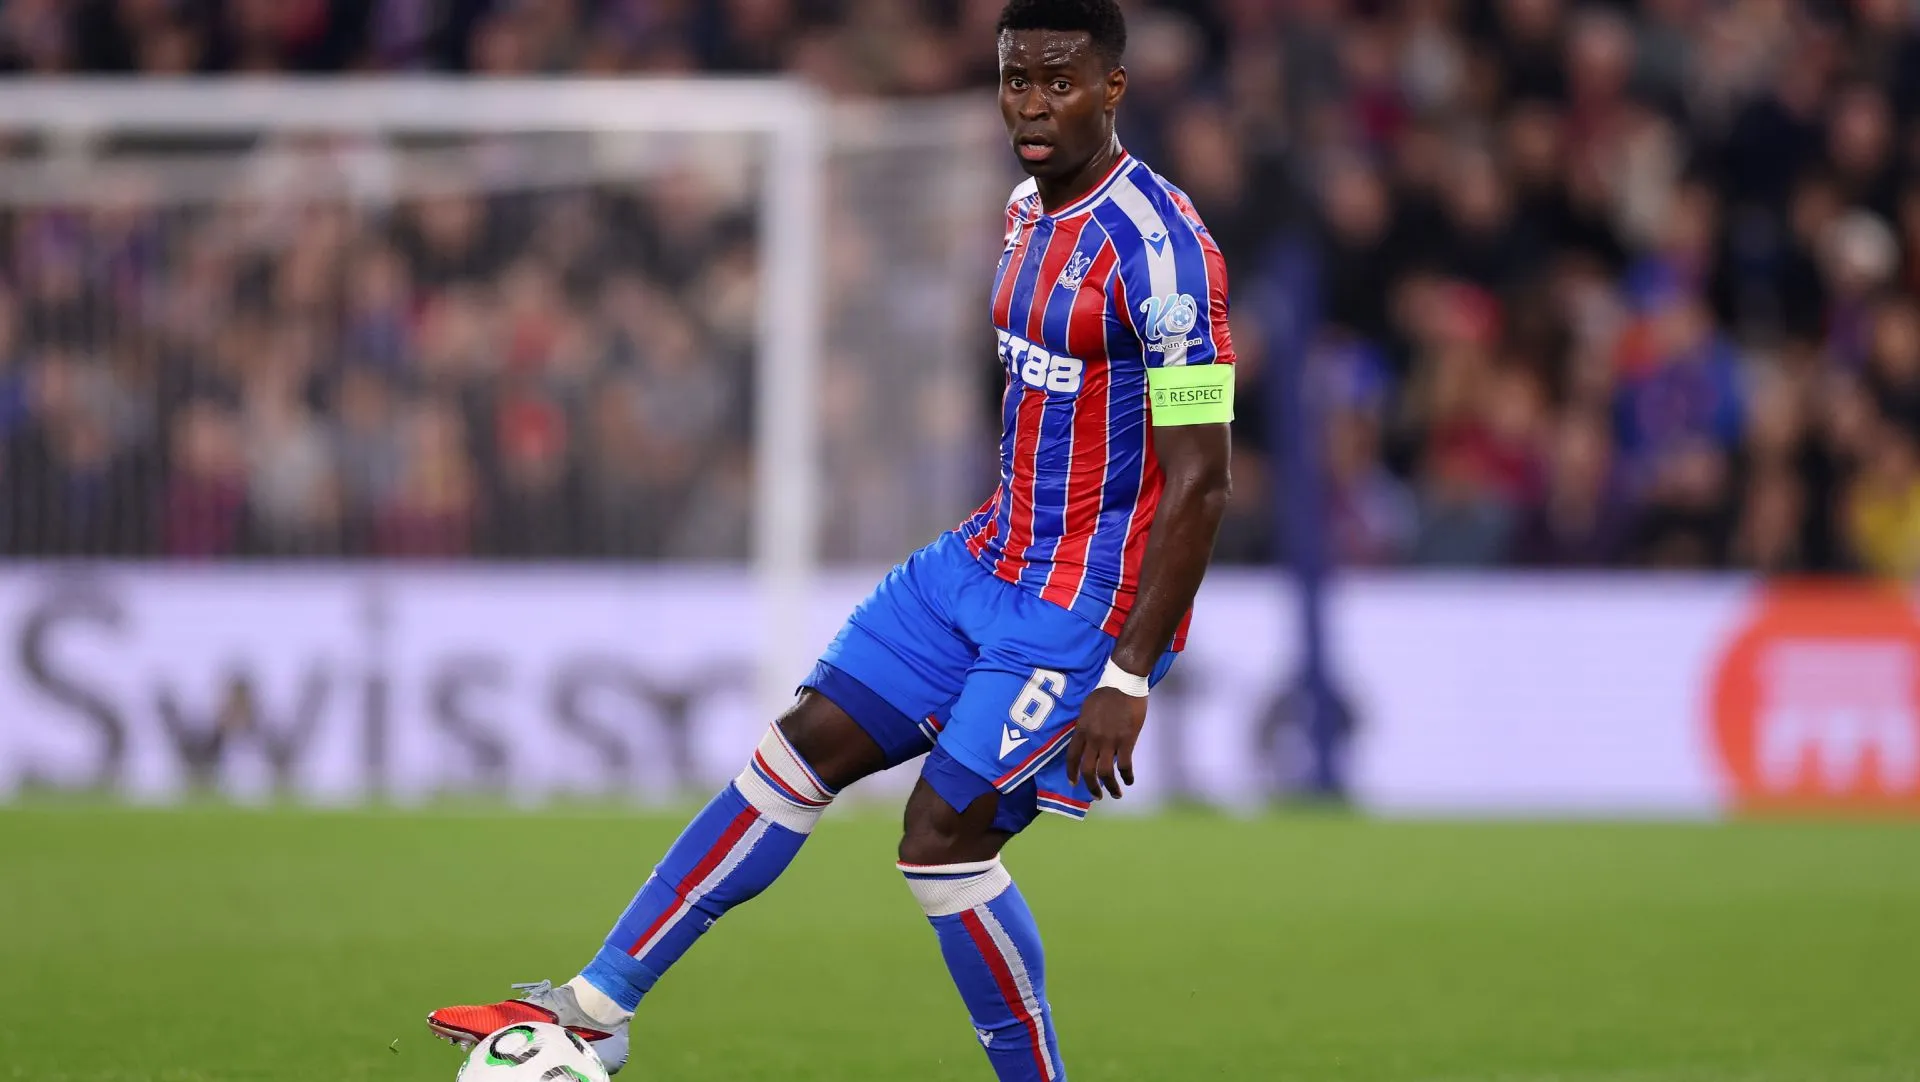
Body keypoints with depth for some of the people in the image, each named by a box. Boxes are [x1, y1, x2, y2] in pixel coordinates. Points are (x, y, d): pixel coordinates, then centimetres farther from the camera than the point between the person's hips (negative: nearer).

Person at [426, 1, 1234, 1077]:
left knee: (943, 837, -11)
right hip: (988, 563, 9)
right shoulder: (1029, 212, 8)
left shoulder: (1159, 248, -20)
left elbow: (1199, 483, -22)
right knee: (803, 750, 3)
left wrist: (1128, 676, -23)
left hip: (1088, 612, -9)